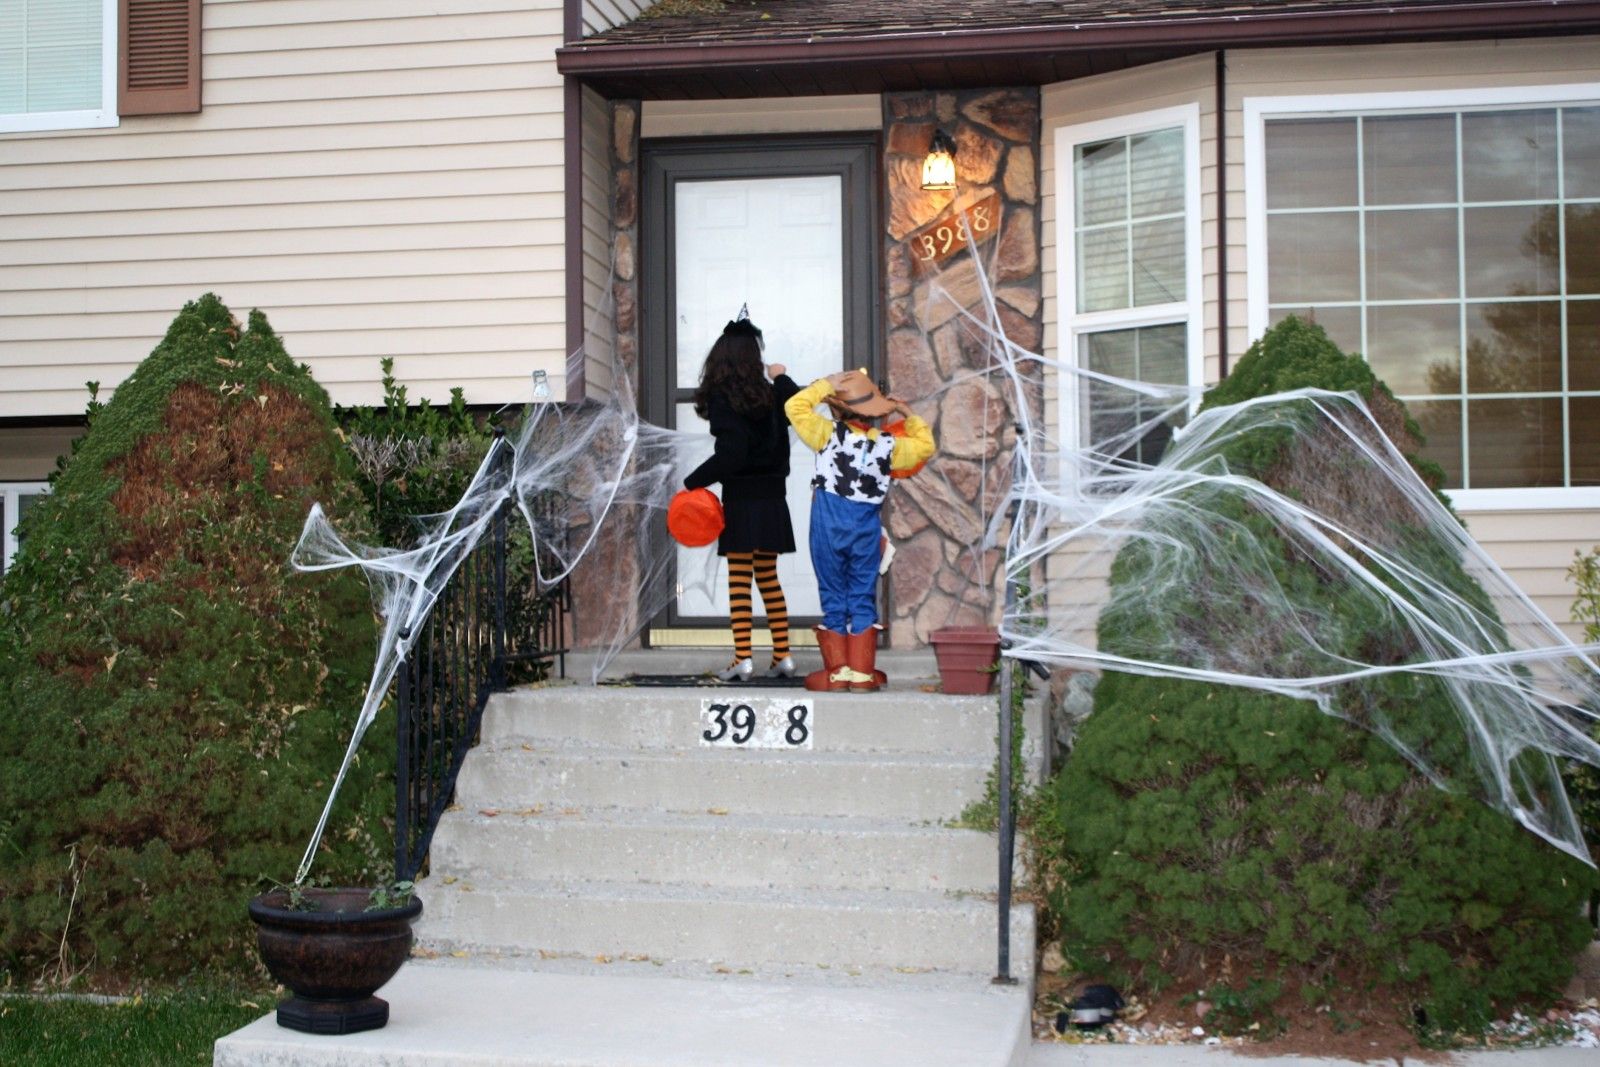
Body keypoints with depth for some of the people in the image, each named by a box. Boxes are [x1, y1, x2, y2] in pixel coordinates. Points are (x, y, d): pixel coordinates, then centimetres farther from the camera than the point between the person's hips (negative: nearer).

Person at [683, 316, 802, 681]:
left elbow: (731, 454, -19)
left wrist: (693, 482, -12)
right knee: (768, 577, 13)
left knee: (739, 579, -2)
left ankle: (743, 658, -6)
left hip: (741, 499, -6)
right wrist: (782, 377, 38)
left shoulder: (722, 399, -11)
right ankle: (783, 656, 12)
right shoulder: (770, 394, 4)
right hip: (772, 499, 6)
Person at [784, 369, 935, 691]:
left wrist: (824, 385, 1)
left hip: (829, 525, -2)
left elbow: (795, 407, -4)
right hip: (866, 528, 2)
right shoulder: (888, 445, -2)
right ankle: (862, 671, 7)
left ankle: (837, 671, 8)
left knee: (834, 598, 6)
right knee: (863, 598, 9)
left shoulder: (830, 435, -10)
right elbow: (924, 446, 15)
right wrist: (910, 416, 23)